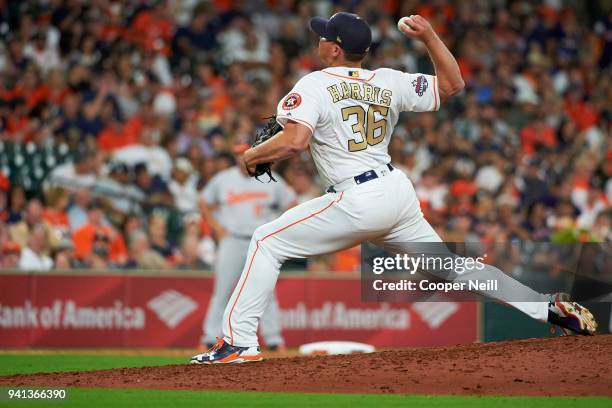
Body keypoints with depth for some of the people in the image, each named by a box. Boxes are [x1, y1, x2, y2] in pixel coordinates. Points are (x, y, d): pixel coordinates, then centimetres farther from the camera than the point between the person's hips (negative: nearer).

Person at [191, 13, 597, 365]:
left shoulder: (315, 85, -6)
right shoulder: (389, 82, 11)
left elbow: (294, 141, -20)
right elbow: (453, 84, 19)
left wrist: (253, 155, -2)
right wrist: (429, 35, 14)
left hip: (357, 202, -7)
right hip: (399, 191, 7)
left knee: (267, 242, 2)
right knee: (449, 264, 17)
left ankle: (240, 342, -8)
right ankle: (549, 307, 13)